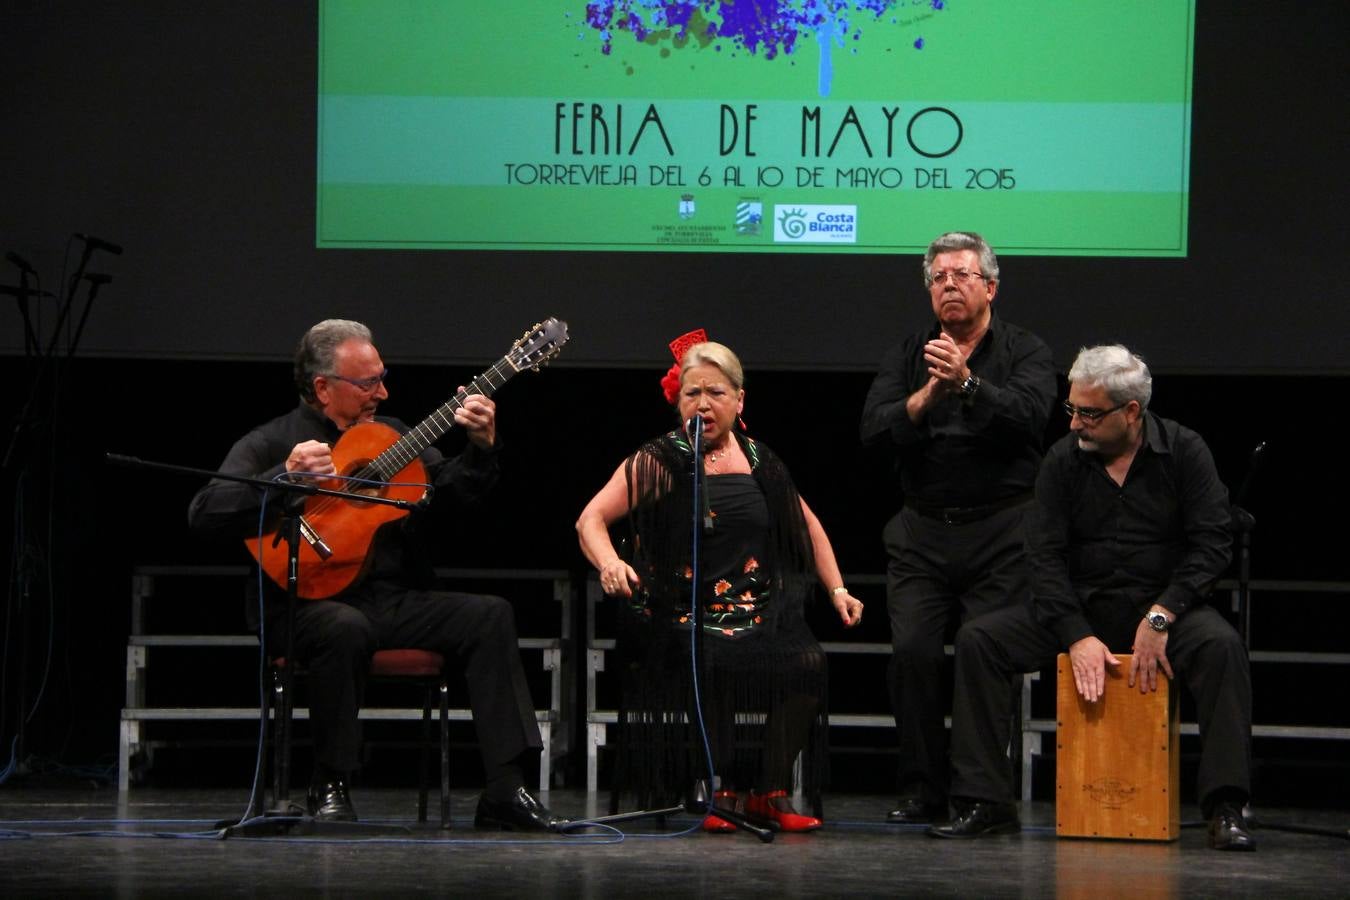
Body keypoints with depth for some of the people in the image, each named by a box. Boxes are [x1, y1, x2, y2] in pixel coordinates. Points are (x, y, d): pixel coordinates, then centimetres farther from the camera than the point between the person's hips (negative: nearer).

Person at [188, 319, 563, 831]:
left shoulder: (392, 436, 18)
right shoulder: (272, 443, 1)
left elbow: (449, 495, 11)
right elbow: (205, 514, -12)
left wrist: (481, 449, -6)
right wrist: (285, 477, -23)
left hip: (395, 601, 5)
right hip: (309, 604, -5)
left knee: (490, 616, -15)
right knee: (346, 628, -39)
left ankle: (504, 792, -20)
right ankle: (330, 785, -19)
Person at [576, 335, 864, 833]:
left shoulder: (759, 461, 16)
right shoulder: (658, 463, 3)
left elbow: (809, 526, 27)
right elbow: (591, 519, -4)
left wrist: (837, 590, 18)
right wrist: (610, 563, -24)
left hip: (758, 612, 4)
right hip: (681, 618, -3)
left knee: (807, 661, -26)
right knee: (718, 666, -35)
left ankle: (770, 792, -9)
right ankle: (721, 792, -13)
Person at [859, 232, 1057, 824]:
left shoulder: (1025, 353, 4)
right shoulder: (908, 355, 14)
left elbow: (1029, 415, -16)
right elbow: (873, 430, 0)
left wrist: (966, 383, -30)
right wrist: (924, 398, -17)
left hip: (999, 535, -3)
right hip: (921, 532, 3)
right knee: (912, 652, -10)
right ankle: (922, 792, 0)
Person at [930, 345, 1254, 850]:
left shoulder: (1184, 452, -4)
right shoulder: (1063, 460, 1)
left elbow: (1212, 544, -10)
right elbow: (1045, 557, -4)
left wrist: (1160, 617, -22)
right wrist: (1077, 637, -18)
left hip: (1161, 605, -3)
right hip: (1078, 607, 3)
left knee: (1221, 645, -35)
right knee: (977, 640, -17)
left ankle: (1225, 809, -33)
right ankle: (985, 803, -16)